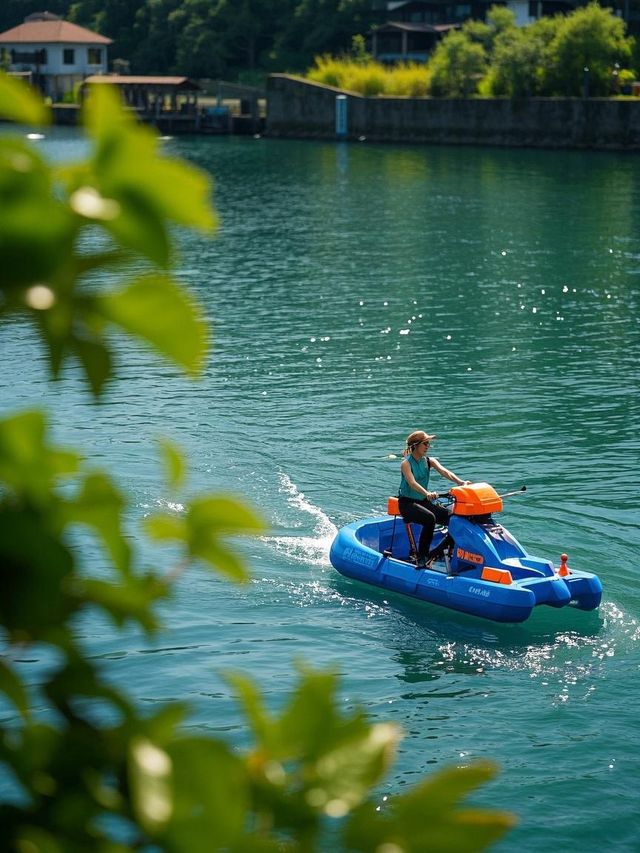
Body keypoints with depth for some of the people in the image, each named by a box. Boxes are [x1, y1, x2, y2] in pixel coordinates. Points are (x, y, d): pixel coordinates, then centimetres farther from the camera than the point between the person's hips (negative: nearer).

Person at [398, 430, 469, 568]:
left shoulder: (429, 461, 5)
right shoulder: (406, 463, -11)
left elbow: (444, 471, -13)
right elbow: (412, 483, -30)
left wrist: (460, 482, -32)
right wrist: (427, 493, -49)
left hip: (424, 501, 6)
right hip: (407, 503, -6)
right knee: (429, 518, -35)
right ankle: (422, 558, -29)